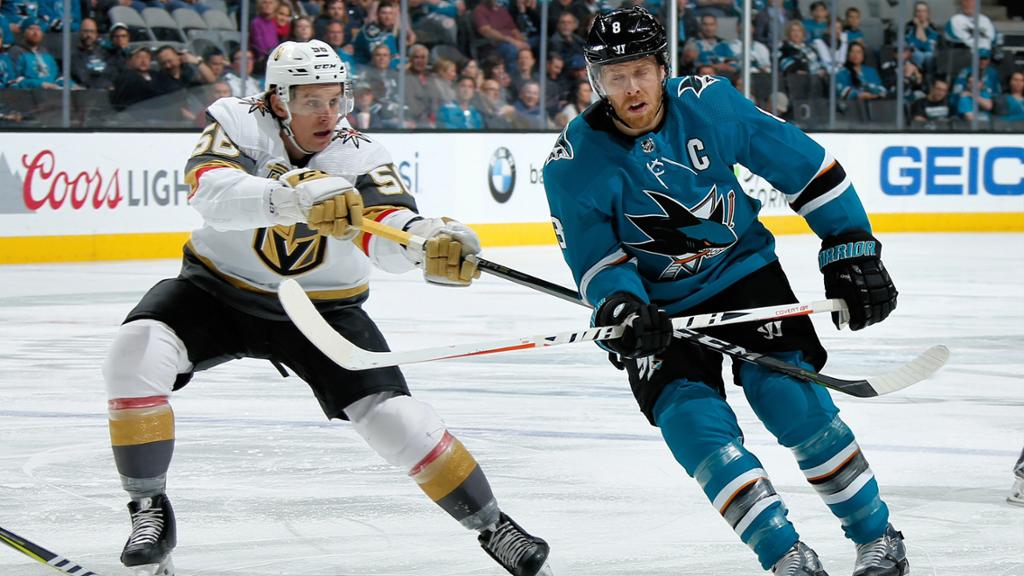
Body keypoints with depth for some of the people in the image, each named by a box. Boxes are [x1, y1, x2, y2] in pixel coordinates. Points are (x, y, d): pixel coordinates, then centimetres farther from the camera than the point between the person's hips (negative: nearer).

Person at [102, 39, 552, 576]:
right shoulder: (237, 123, -18)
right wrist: (298, 196, -56)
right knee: (134, 352, -27)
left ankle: (491, 525, 7)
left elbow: (388, 238, -34)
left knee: (393, 417, -13)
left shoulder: (359, 157, -17)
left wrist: (432, 241, -59)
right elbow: (212, 192, -39)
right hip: (219, 289, 0)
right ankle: (149, 509, -12)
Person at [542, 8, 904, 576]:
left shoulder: (710, 103, -16)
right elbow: (595, 258, -10)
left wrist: (850, 249, -5)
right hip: (659, 306, 0)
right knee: (690, 416, -19)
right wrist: (622, 309, -31)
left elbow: (804, 165, -7)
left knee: (788, 394, -15)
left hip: (743, 271, 0)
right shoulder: (574, 162, -17)